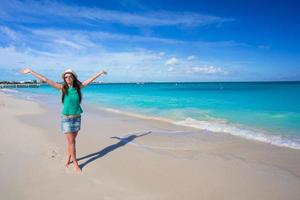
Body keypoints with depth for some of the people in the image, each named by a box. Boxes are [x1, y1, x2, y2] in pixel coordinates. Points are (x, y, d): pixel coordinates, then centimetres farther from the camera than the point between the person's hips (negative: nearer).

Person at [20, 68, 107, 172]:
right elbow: (45, 80, -6)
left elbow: (90, 79, 8)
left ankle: (68, 159, 28)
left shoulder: (78, 87, 0)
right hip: (66, 118, -2)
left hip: (77, 117, 2)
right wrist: (30, 71, -5)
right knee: (71, 141, -1)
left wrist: (100, 72, 18)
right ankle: (75, 163, 9)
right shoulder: (62, 87, -6)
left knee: (71, 140, 12)